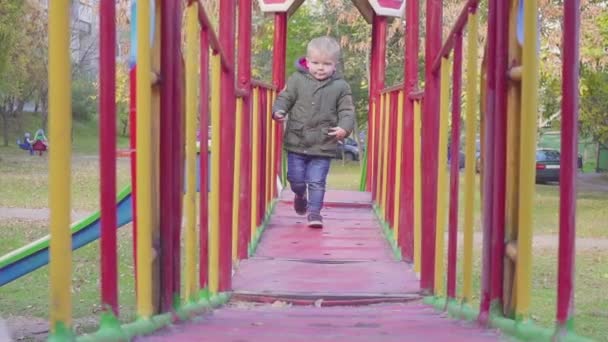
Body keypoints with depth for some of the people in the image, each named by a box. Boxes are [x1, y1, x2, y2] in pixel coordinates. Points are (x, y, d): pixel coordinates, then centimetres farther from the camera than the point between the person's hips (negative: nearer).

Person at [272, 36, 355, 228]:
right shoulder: (297, 79, -1)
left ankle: (314, 211, 14)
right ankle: (300, 195, 42)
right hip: (296, 142, 2)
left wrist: (344, 128, -19)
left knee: (317, 182, -1)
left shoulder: (340, 86, -2)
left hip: (323, 146, -1)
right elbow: (285, 98, 5)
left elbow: (347, 111, -1)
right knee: (296, 178, 11)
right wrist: (278, 111, -15)